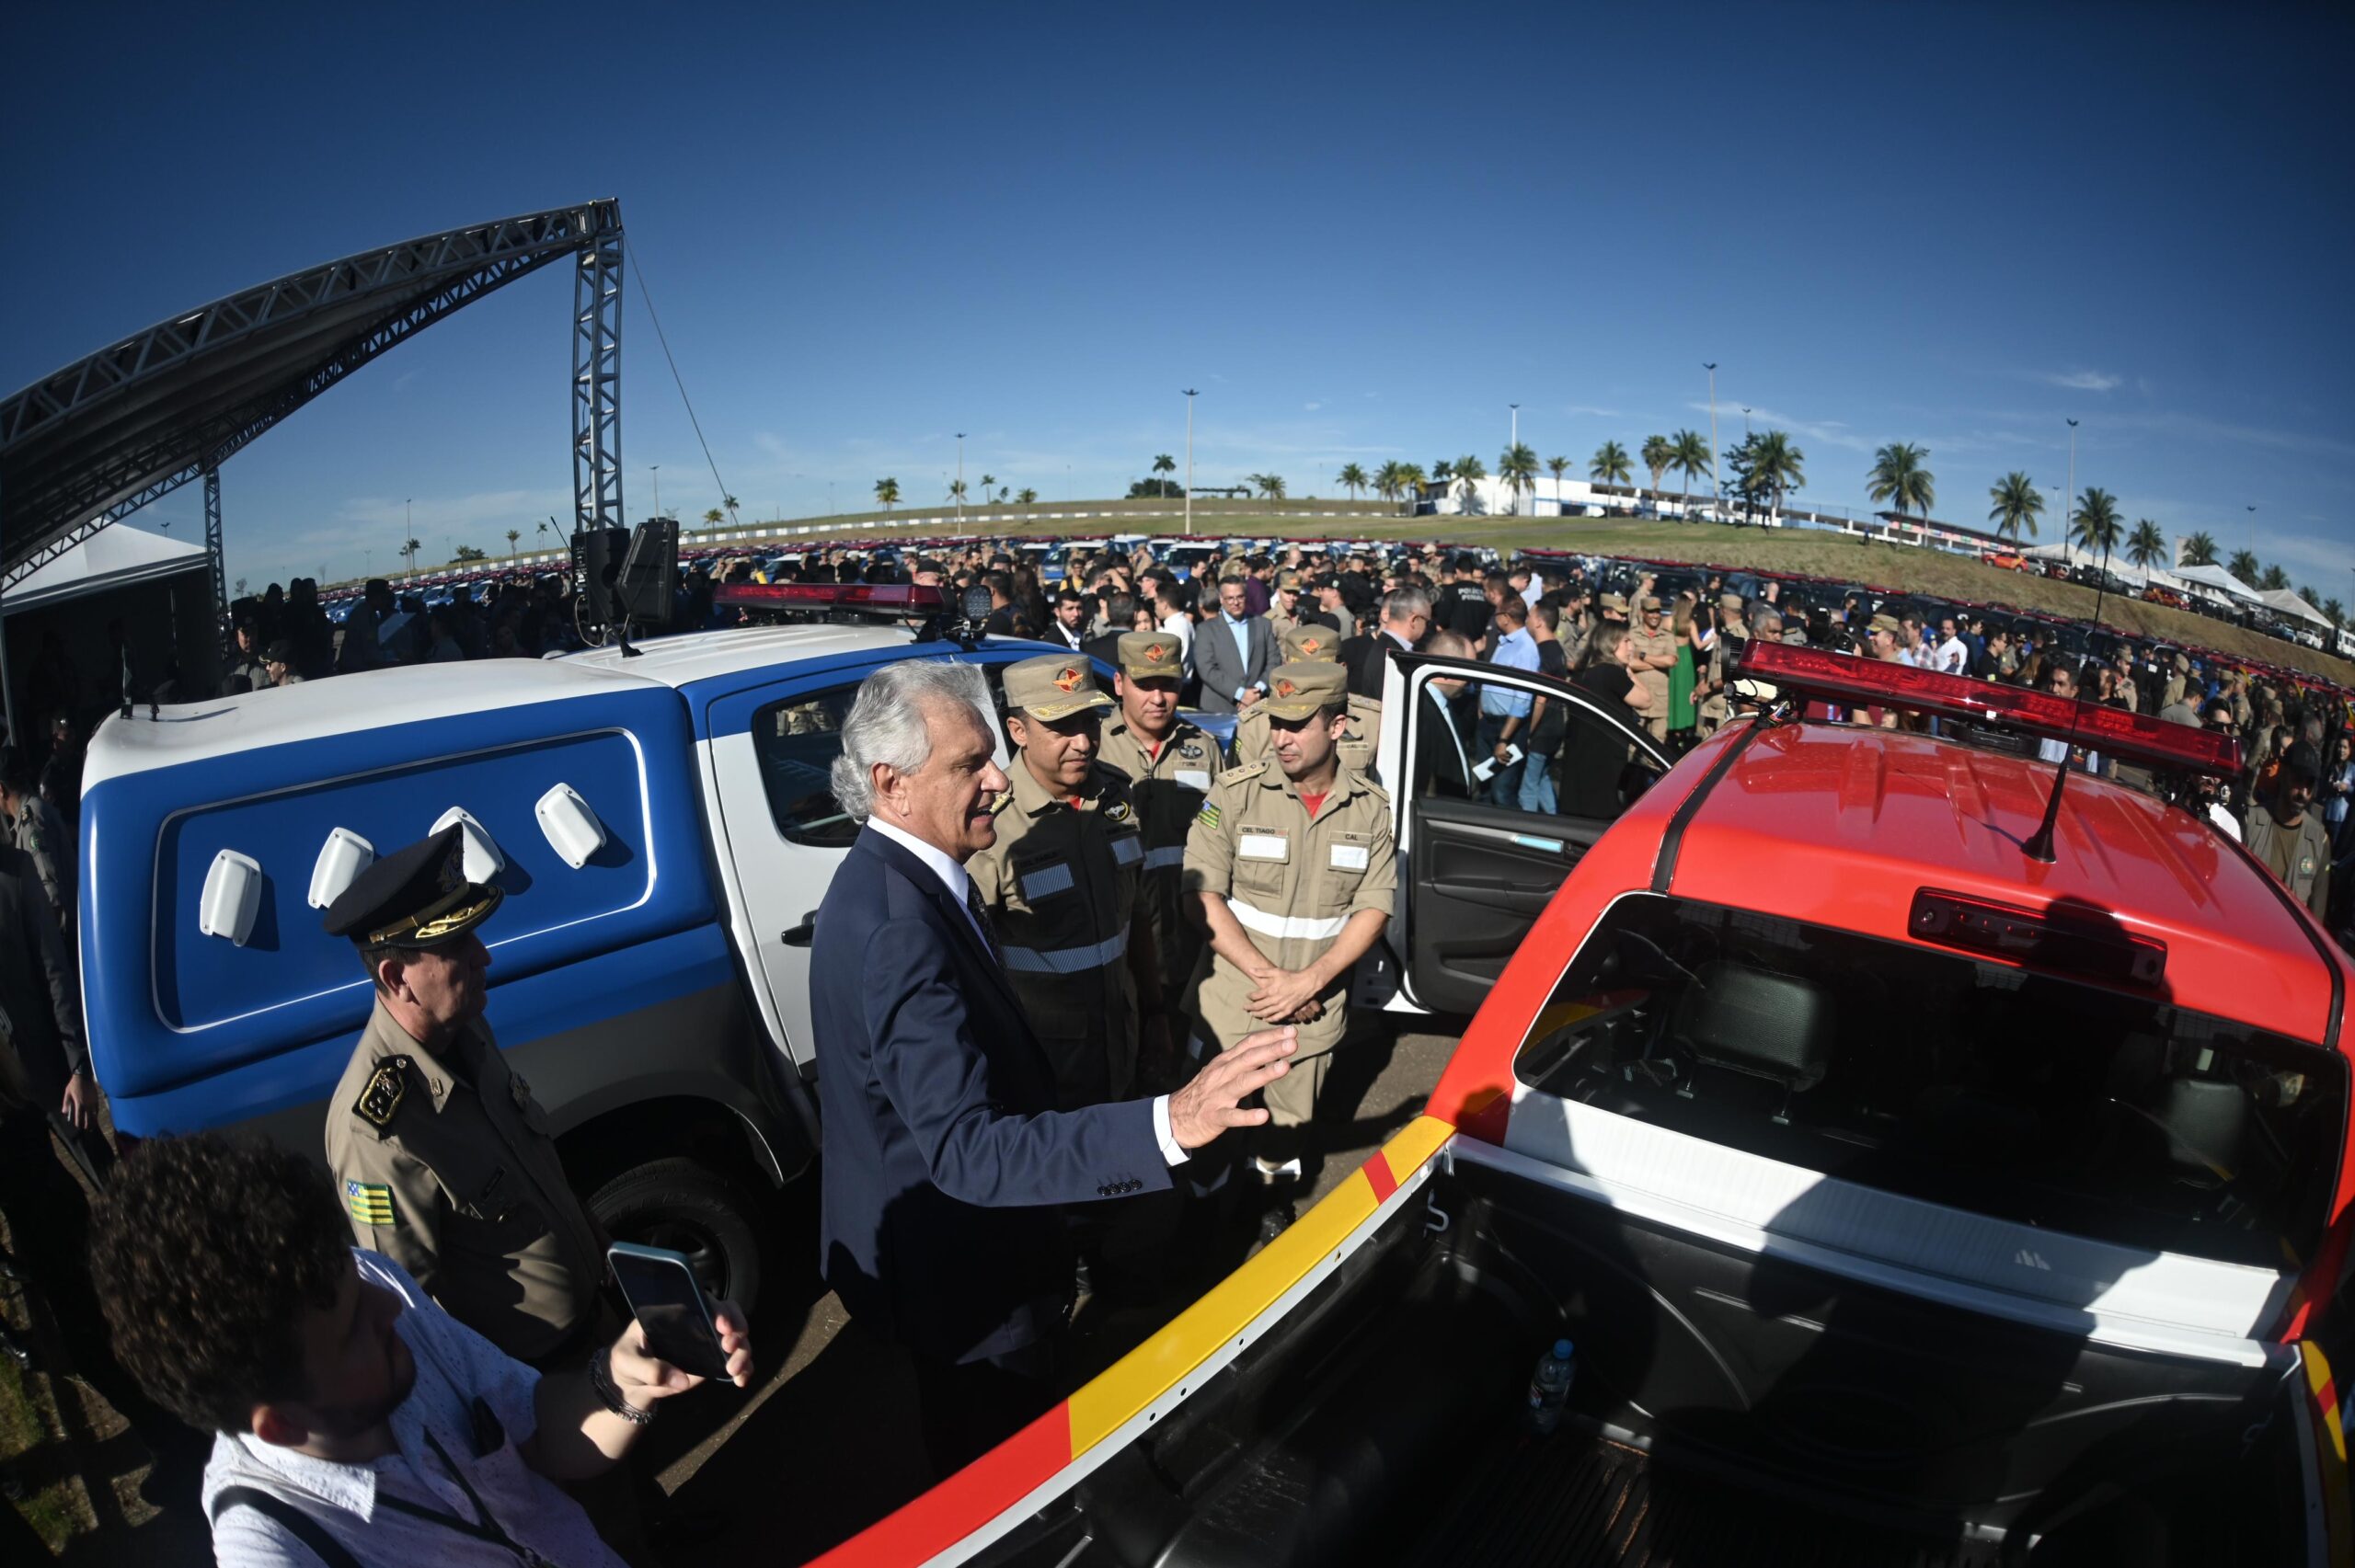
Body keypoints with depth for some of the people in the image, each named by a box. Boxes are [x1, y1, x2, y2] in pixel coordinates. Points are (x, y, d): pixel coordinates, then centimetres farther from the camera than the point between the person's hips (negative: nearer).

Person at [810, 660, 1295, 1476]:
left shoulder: (887, 876, -2)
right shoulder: (897, 931, -36)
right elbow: (967, 1149, -40)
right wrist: (1167, 1125, -47)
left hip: (933, 1242, 9)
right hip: (957, 1277, -9)